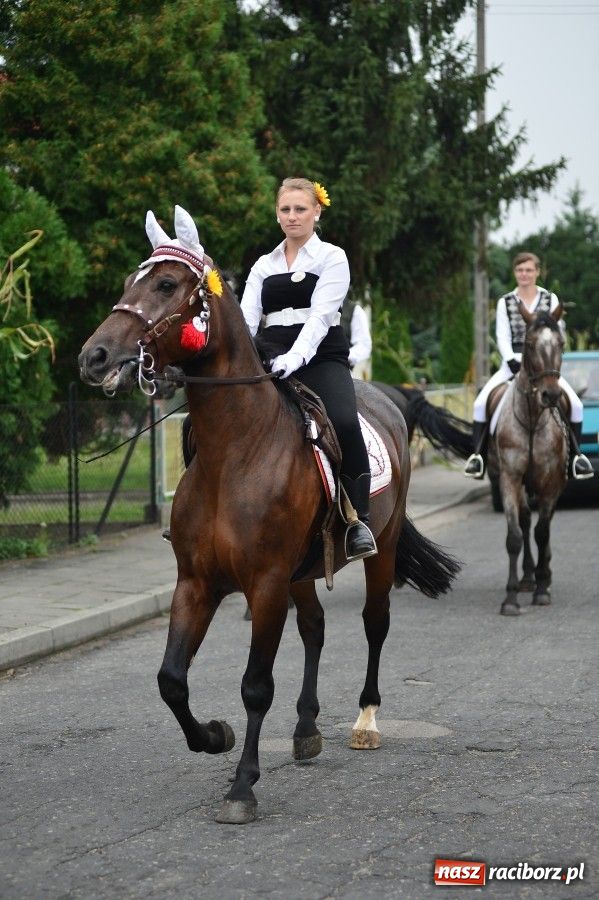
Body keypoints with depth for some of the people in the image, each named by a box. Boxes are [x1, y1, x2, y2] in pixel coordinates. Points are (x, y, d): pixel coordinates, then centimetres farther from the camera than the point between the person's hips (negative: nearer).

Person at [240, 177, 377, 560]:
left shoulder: (332, 257, 4)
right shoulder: (264, 265, 17)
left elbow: (320, 315, -11)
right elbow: (246, 317, 4)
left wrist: (295, 356, -29)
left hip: (321, 360, -4)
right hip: (271, 363, 5)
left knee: (345, 424, -33)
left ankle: (359, 522, -28)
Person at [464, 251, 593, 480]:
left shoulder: (550, 300, 6)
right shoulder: (505, 302, 5)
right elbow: (502, 337, 0)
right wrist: (513, 363, -15)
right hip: (513, 362, 0)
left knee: (575, 403, -19)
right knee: (481, 402, -20)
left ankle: (576, 454, -2)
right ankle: (478, 454, -9)